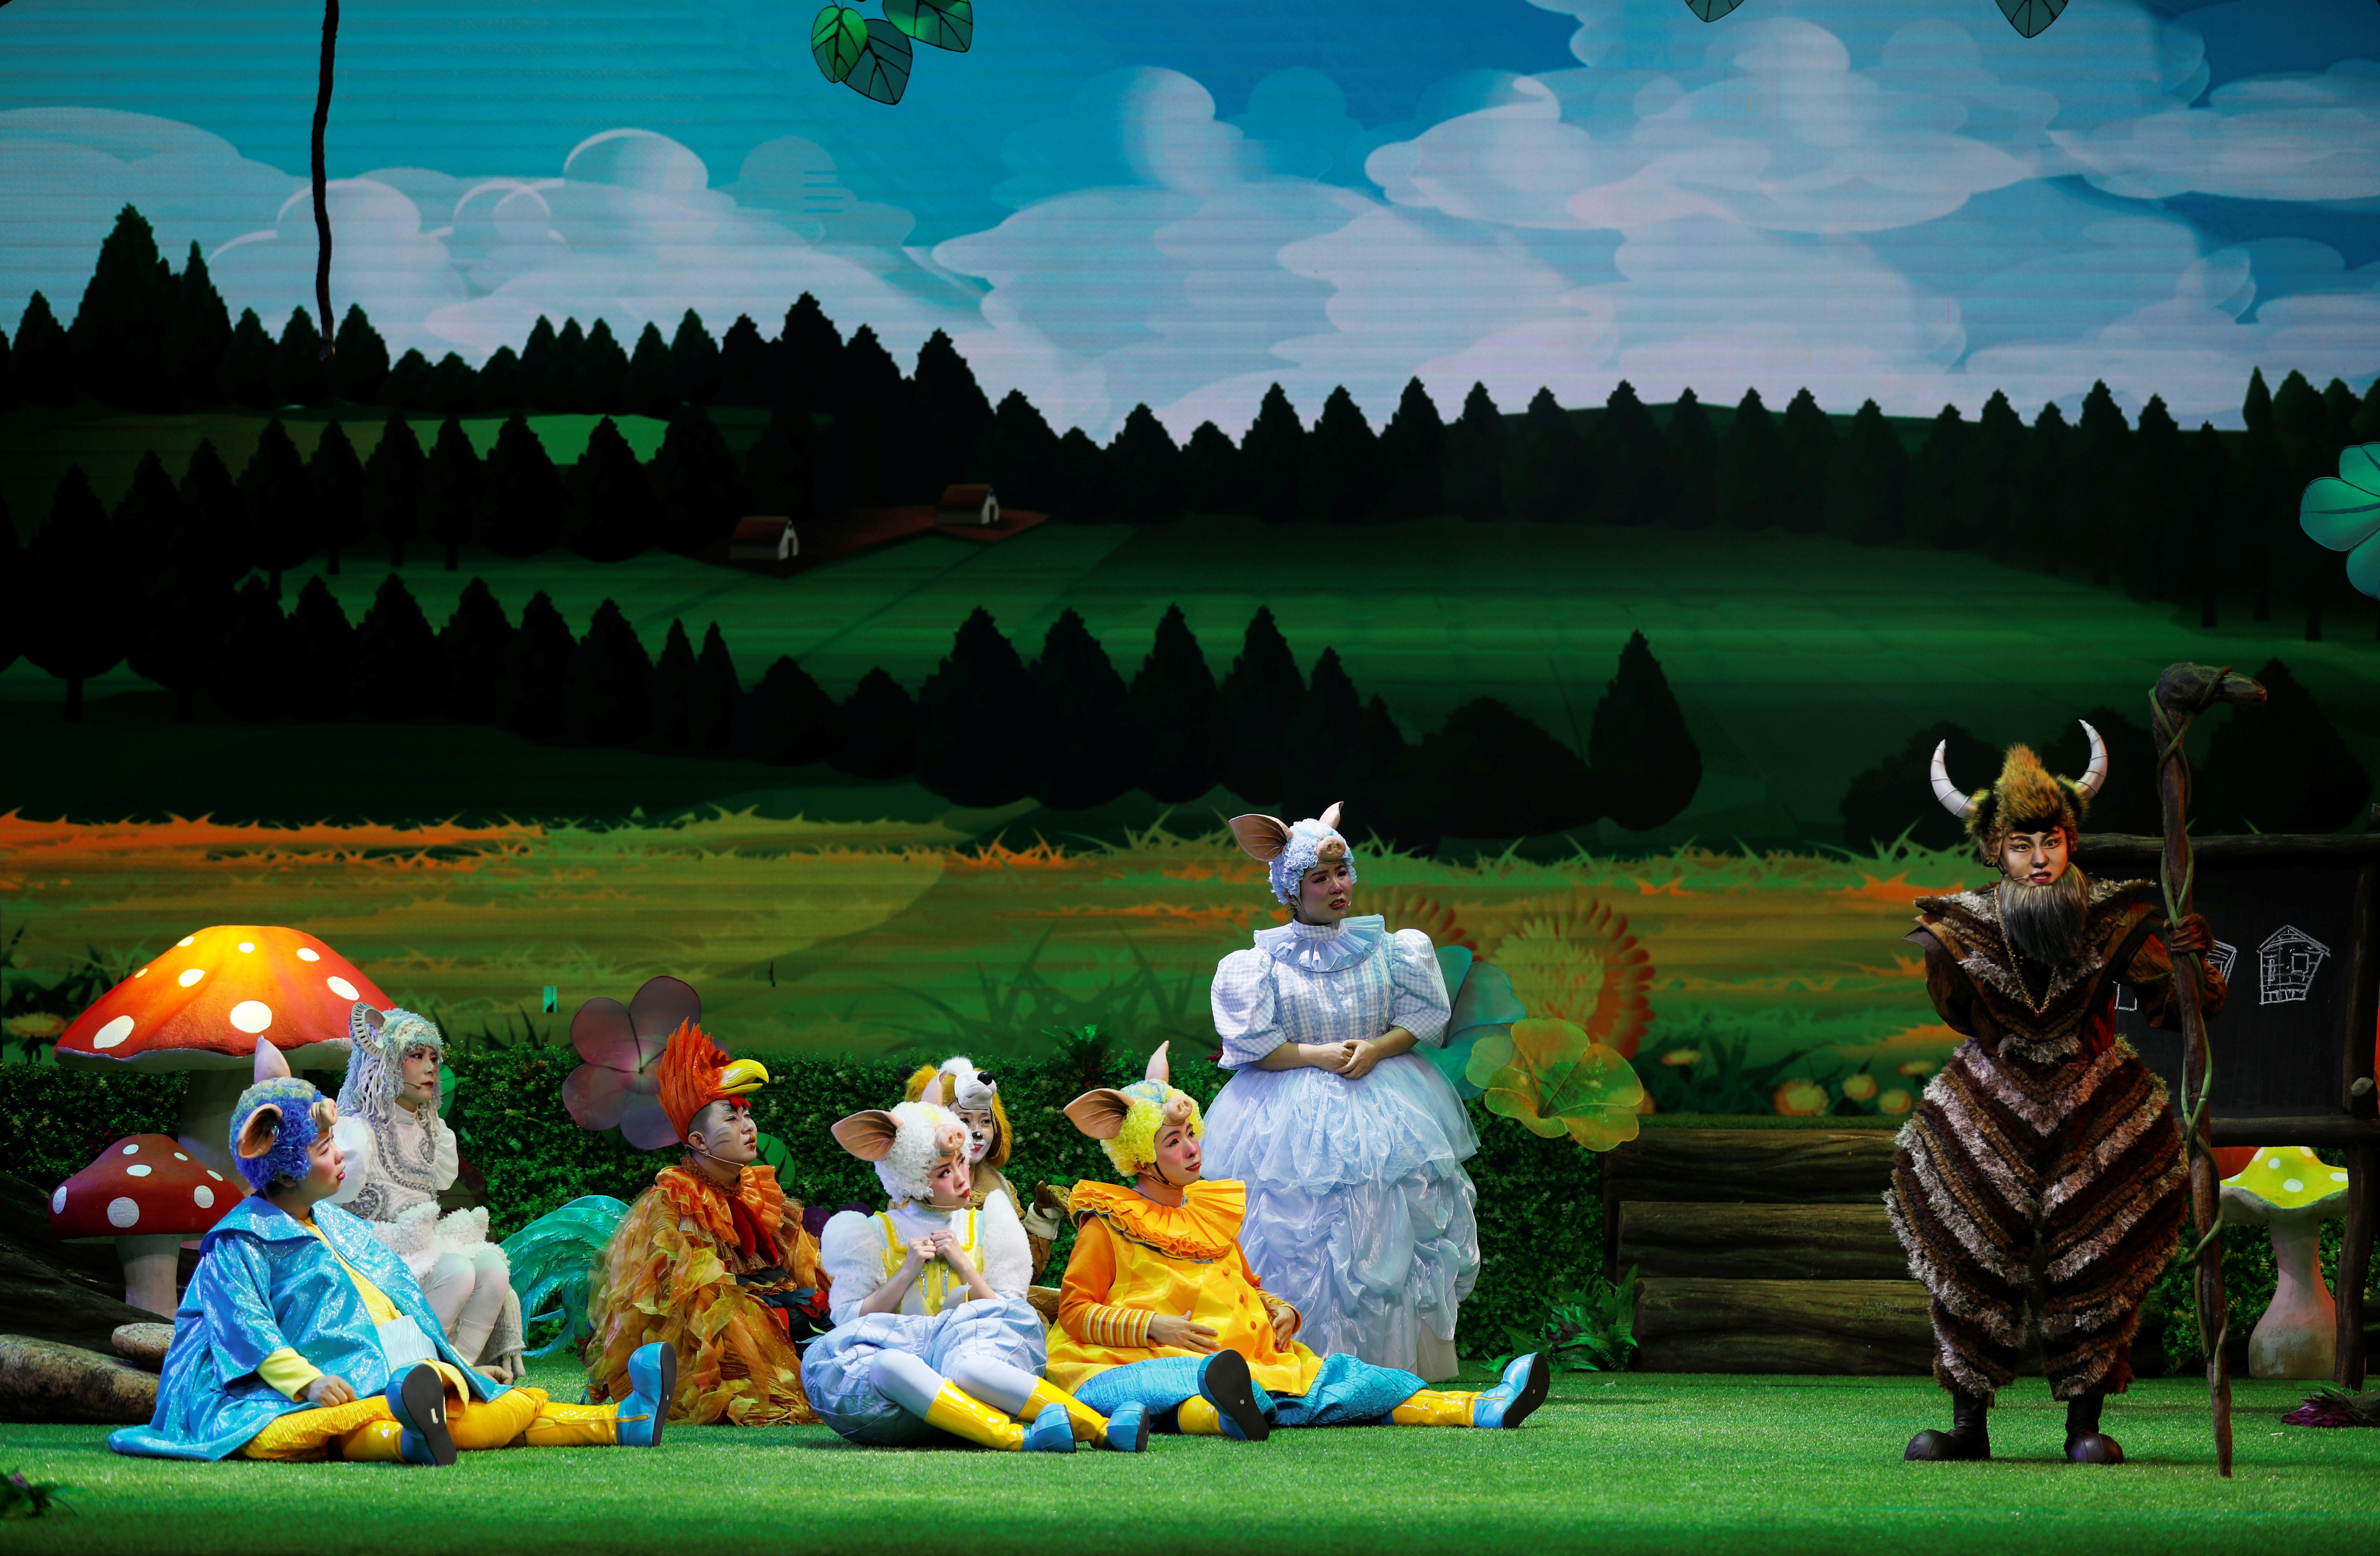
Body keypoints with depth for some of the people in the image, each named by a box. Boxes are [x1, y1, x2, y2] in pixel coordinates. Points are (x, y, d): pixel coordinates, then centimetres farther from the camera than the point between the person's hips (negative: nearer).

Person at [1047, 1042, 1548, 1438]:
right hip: (1145, 1360, -6)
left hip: (1243, 1354, 6)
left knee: (1328, 1377, -15)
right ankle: (1222, 1414, -79)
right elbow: (1076, 1311, -2)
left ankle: (1481, 1410, -30)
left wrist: (1281, 1310, 12)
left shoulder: (1214, 1213, 25)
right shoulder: (1107, 1225, 5)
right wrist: (1155, 1325, -15)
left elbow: (1251, 1288, 35)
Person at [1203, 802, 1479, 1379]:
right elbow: (1252, 1046, -5)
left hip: (1382, 1103, 2)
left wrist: (1376, 1050, -12)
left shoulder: (1382, 948, 8)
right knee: (1301, 1237, -7)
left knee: (1390, 1235, -2)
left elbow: (1421, 1021, 6)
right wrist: (1319, 1056, -14)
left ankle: (1393, 1368, 4)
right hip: (1294, 1111, -2)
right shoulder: (1265, 960, 0)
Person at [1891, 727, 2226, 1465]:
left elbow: (2171, 1004, -12)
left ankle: (2085, 1425, 9)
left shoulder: (2111, 920, -12)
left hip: (2092, 1110, -1)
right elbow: (1970, 1021, -8)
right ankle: (1968, 1423, 9)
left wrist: (2186, 961, -32)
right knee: (1970, 1256, -2)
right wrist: (1944, 964, -26)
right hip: (1995, 1106, 1)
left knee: (2093, 1263, -1)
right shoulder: (1967, 924, -10)